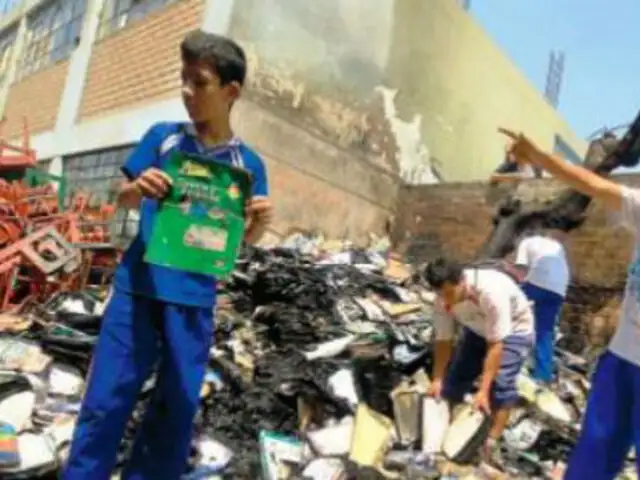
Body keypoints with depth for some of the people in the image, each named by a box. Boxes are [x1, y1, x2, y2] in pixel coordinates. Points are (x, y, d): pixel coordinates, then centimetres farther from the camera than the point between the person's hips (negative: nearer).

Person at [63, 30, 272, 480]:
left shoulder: (248, 163, 0)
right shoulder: (163, 136, 1)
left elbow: (247, 238, 5)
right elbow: (122, 199, 8)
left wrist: (262, 221, -17)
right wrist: (138, 188, -15)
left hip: (194, 296, 0)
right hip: (139, 283, 0)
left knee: (178, 407, 12)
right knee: (106, 399, 6)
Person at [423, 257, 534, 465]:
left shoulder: (491, 291, -42)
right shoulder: (443, 299, -25)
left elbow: (495, 345, -37)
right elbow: (443, 341, -14)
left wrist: (483, 389, -37)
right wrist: (437, 379, -20)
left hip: (514, 330, -5)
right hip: (477, 330, 5)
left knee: (500, 383, -19)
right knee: (456, 375, 1)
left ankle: (492, 442, -7)